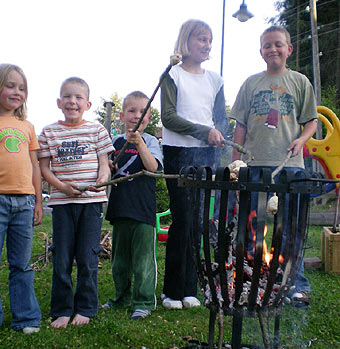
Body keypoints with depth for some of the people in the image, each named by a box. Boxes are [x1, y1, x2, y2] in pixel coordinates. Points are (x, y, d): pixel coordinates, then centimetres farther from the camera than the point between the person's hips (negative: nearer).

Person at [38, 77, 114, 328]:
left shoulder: (96, 130, 6)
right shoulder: (49, 133, 7)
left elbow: (104, 161, 5)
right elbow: (44, 167, 7)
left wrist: (103, 177, -17)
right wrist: (61, 185, -11)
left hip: (92, 200, -1)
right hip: (61, 201, 1)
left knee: (88, 258, 3)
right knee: (62, 259, 4)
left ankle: (85, 309, 17)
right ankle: (62, 311, 17)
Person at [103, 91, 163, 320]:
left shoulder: (150, 141, -1)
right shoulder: (117, 142, 11)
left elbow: (153, 167, -17)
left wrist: (139, 144, -26)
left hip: (143, 209, -5)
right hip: (120, 207, 5)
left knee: (143, 257, -2)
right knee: (120, 257, 15)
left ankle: (144, 302, 9)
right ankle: (122, 298, 30)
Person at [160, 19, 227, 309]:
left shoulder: (214, 79, 17)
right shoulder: (173, 74, 2)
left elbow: (221, 118, 17)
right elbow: (168, 117, -8)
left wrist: (218, 136, -5)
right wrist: (204, 131, -17)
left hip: (206, 155, 4)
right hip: (178, 153, -4)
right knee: (183, 219, -8)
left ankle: (189, 288, 11)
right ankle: (173, 291, 3)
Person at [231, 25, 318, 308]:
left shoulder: (300, 82, 9)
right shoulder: (251, 83, 12)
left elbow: (311, 121, 11)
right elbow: (241, 126, 11)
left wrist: (301, 139, -9)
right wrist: (236, 161, 5)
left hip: (288, 163, -1)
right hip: (254, 163, 2)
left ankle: (297, 286, 10)